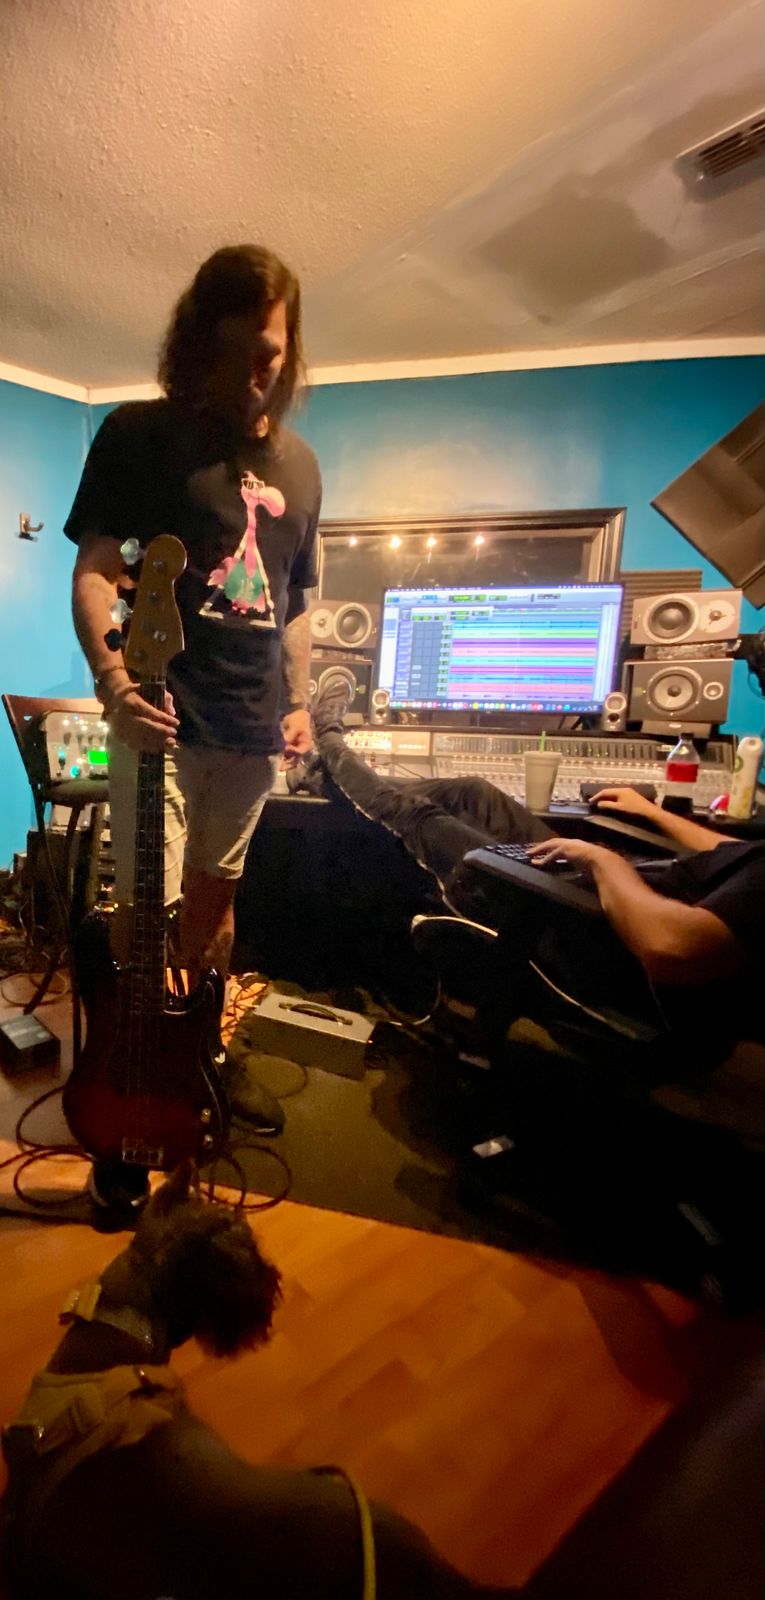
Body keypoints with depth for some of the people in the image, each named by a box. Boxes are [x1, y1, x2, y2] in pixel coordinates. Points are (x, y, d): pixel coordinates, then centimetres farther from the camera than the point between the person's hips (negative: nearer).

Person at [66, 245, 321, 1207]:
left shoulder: (298, 465, 16)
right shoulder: (139, 434, 2)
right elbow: (94, 569, -4)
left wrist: (298, 702, 8)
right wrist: (112, 678, -22)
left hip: (253, 726, 5)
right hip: (162, 716, -4)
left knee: (215, 893, 15)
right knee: (147, 906, -7)